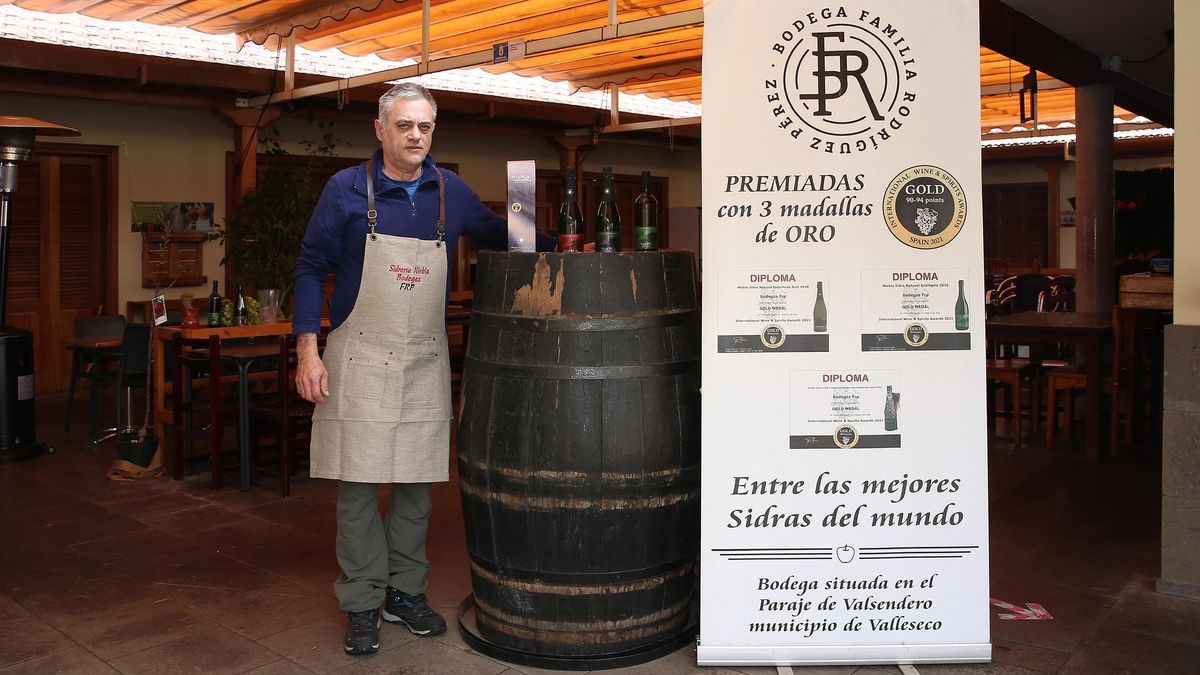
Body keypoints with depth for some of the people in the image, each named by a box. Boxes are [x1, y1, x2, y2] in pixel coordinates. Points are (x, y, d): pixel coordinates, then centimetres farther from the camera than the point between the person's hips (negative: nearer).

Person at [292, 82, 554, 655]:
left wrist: (557, 245, 5)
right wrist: (307, 351, -6)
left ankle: (405, 593, 24)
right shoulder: (346, 189, -1)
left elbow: (500, 235, 22)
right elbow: (312, 268, 2)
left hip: (425, 361, 3)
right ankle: (363, 604, 15)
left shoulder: (451, 192, 7)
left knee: (416, 484, 9)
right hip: (359, 359, -2)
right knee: (357, 485, 1)